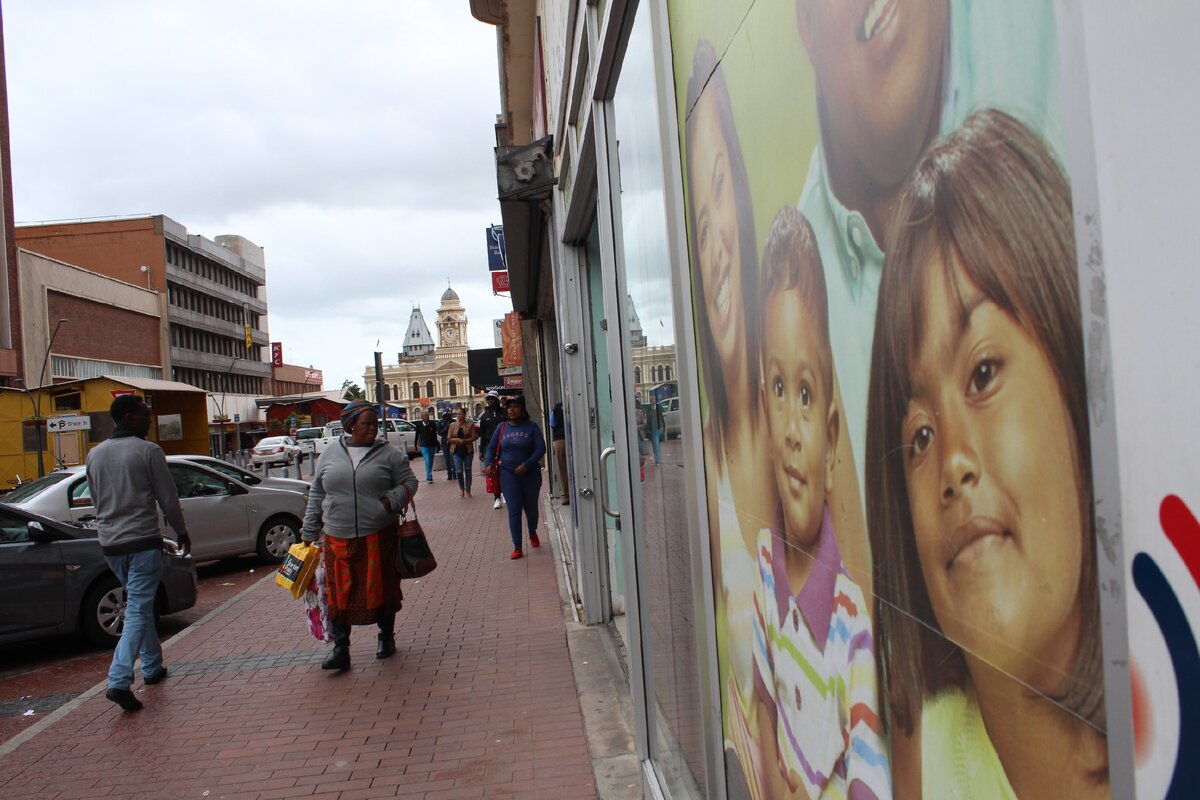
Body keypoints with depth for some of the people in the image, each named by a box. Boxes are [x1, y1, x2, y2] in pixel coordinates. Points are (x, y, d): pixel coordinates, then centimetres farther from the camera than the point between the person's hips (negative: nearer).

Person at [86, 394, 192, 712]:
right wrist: (182, 532, 6)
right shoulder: (148, 451, -11)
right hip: (143, 542, -7)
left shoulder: (95, 454, 9)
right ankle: (119, 681, -16)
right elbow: (168, 498, -7)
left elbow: (96, 501, 17)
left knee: (140, 604, 20)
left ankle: (152, 667, 27)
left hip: (110, 543, 7)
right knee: (138, 609, -6)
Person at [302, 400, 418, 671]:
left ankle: (386, 637, 28)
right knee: (339, 593, 1)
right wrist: (310, 531, 13)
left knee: (381, 588, 8)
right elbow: (316, 495, 14)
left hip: (378, 536, -1)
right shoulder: (330, 455, 7)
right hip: (337, 539, 1)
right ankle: (340, 648, 9)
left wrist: (393, 499, -15)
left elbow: (409, 482, 5)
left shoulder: (388, 454, 2)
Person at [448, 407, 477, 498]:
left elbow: (473, 437, -4)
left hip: (468, 450, 0)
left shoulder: (470, 424, 0)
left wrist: (464, 441, -19)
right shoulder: (452, 425, 4)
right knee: (459, 471, -8)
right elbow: (449, 439, 4)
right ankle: (461, 488, 16)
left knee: (468, 470, 5)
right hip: (457, 451, 0)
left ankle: (468, 490, 16)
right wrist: (457, 440, -15)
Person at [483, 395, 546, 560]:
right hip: (508, 474, 1)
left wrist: (526, 465, -21)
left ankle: (532, 533, 45)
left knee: (531, 507, 15)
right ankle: (517, 548, 0)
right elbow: (491, 447, 8)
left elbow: (541, 448, -11)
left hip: (530, 474, -1)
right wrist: (488, 463, -10)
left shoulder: (531, 427, -5)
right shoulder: (502, 427, 2)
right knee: (514, 511, -4)